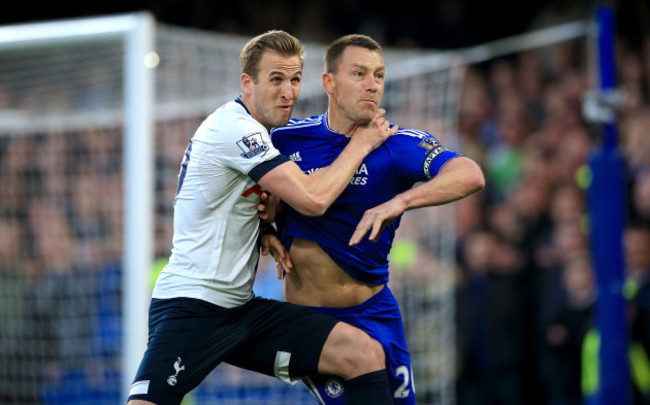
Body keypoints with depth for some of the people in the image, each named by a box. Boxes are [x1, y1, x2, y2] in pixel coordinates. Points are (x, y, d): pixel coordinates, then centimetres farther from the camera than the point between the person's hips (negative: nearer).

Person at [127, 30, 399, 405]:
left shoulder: (251, 130, 15)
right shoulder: (234, 127, -14)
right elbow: (312, 199, -19)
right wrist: (362, 143, -5)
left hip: (242, 309, 9)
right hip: (190, 306, -9)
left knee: (365, 353, -6)